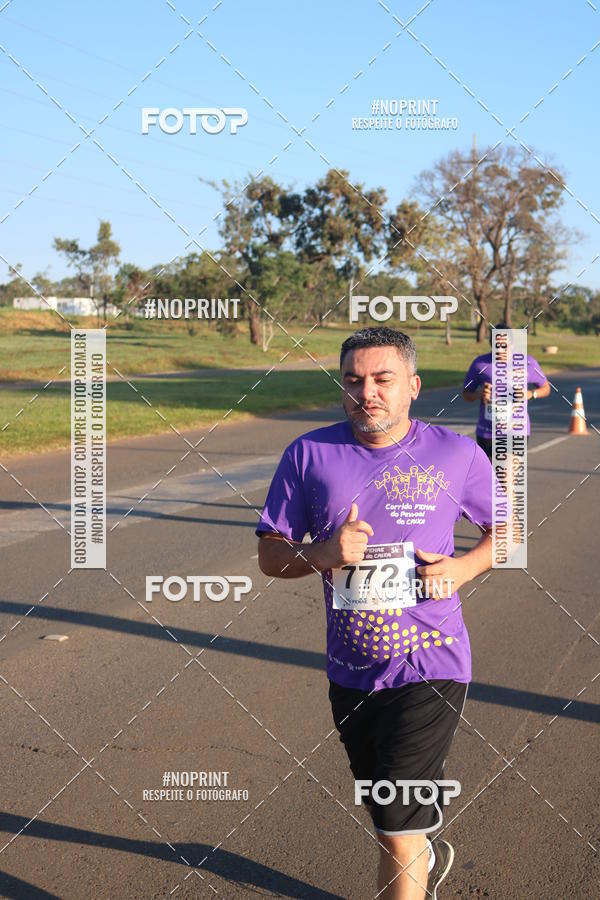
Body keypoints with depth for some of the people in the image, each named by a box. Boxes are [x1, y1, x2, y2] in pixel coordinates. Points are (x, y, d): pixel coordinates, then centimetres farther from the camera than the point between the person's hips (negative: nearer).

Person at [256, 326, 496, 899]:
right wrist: (321, 554, -20)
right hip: (349, 673, 4)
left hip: (428, 669, -4)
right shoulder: (310, 454, -3)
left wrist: (462, 567, -11)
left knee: (397, 834, -7)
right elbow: (269, 555, 1)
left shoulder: (456, 455, -6)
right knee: (386, 817, 26)